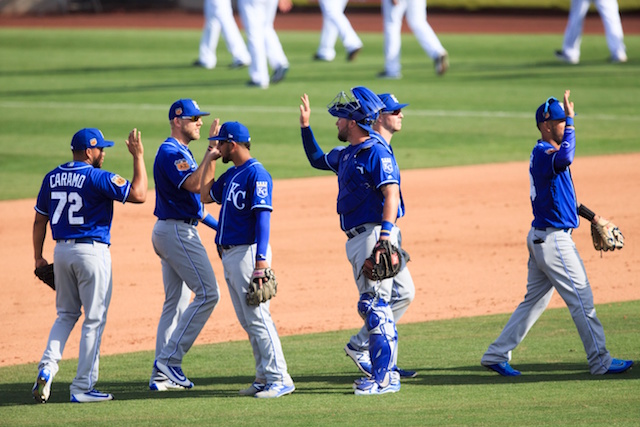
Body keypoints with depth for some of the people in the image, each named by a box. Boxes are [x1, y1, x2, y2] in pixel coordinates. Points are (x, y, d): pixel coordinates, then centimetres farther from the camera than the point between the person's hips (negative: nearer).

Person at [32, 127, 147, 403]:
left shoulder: (52, 178, 6)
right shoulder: (98, 178, -13)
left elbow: (39, 220, 10)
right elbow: (138, 194, -16)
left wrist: (38, 258, 18)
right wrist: (138, 157, -9)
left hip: (62, 251, 6)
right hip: (92, 252, -6)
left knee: (66, 315, 19)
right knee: (94, 319, 2)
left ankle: (47, 368, 0)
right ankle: (83, 387, 2)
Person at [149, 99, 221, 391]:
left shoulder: (182, 153, 19)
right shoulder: (170, 152, -13)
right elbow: (193, 185, -27)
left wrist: (219, 226, 21)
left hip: (170, 232, 11)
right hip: (177, 232, -11)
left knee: (176, 302, 10)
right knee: (207, 293, -12)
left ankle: (162, 375, 9)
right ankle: (169, 360, -13)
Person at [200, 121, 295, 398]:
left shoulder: (256, 174, -13)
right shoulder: (231, 174, 15)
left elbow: (263, 216, -19)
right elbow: (206, 195, 25)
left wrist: (261, 259, -26)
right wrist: (210, 158, 20)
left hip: (248, 252, -10)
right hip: (228, 255, 10)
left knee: (258, 318, -12)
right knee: (248, 322, 10)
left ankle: (280, 379, -11)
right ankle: (264, 378, 14)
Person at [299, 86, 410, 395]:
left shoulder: (376, 152, -13)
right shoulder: (347, 154, 17)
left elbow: (391, 195, -22)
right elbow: (318, 160, 37)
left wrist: (384, 239, -31)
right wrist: (305, 126, 26)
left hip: (375, 234, -10)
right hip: (357, 239, 10)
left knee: (376, 306, -11)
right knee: (370, 306, 13)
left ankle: (384, 378, -11)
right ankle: (386, 371, 19)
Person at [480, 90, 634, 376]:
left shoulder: (545, 154, 15)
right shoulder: (543, 154, -17)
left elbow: (562, 194, 26)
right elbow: (565, 158, -41)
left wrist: (591, 216, 24)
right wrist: (570, 122, -32)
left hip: (541, 238, 10)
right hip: (554, 239, -10)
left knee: (535, 300, 13)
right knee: (581, 300, -4)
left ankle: (496, 355, 15)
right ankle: (600, 362, 0)